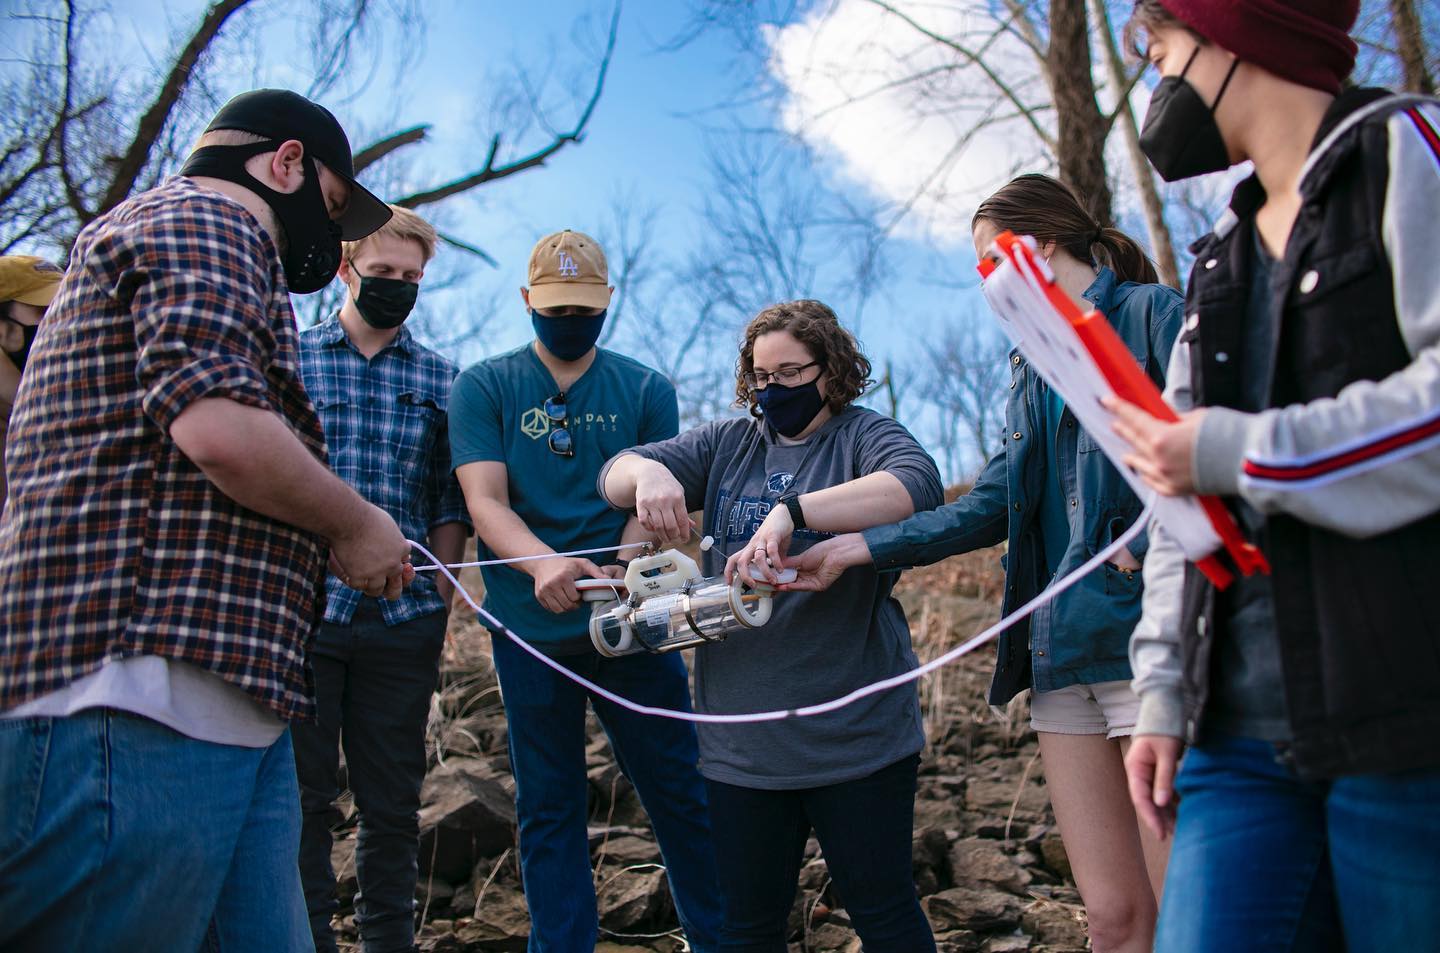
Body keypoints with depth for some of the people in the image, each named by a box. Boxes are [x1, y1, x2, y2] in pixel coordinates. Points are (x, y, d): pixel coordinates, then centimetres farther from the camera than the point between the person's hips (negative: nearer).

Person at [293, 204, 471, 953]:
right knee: (303, 793, 5)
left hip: (404, 620, 1)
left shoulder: (440, 378, 10)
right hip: (302, 612, -1)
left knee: (393, 800, 9)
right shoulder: (288, 358, 6)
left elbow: (450, 504, 9)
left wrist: (441, 602, 1)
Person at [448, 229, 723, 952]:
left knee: (679, 790, 6)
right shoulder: (482, 389, 4)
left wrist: (621, 575, -21)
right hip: (531, 629, 0)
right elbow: (485, 501, -7)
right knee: (548, 807, 10)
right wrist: (543, 565, -27)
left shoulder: (646, 391, 7)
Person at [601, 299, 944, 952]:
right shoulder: (726, 445, 12)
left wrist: (791, 512, -35)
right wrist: (648, 474, -20)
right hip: (742, 744, 4)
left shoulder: (864, 436, -1)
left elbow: (918, 486, -23)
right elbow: (616, 474, 5)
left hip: (855, 734, -4)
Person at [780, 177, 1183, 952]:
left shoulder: (1149, 313, 0)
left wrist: (1154, 541, -17)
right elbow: (991, 505, 14)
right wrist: (854, 550, 8)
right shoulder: (1032, 370, 22)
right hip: (1065, 653, 7)